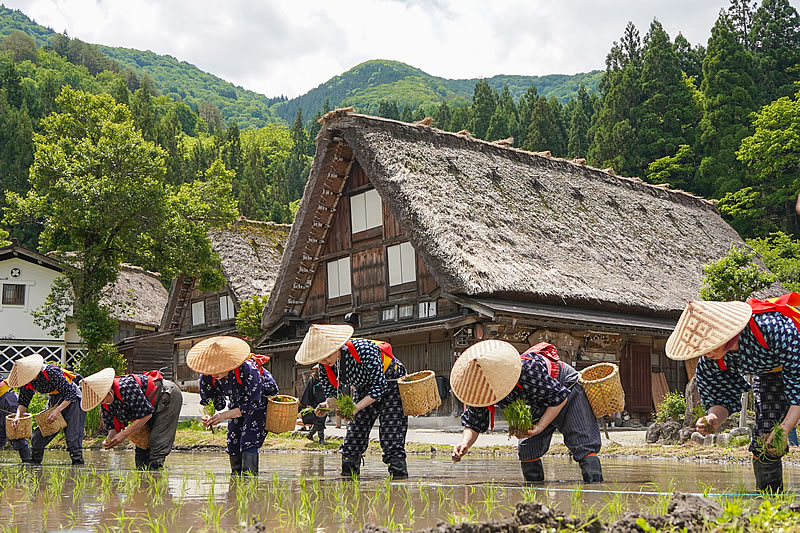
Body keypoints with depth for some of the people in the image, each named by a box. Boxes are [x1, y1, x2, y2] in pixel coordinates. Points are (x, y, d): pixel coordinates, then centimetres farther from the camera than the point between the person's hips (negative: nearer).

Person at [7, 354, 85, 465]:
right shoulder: (27, 381, -10)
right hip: (54, 401, 7)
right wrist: (18, 416, -18)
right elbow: (23, 402, 1)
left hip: (72, 399, -7)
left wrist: (57, 410, -31)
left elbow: (71, 393, -26)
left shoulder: (52, 372, -31)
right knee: (38, 436, 5)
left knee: (73, 438, -15)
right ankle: (33, 464, 22)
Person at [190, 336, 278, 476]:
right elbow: (207, 401, -9)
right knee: (233, 442, 3)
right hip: (237, 403, 6)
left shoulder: (248, 370, -40)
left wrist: (224, 416, -42)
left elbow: (253, 404, -34)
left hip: (260, 400, -6)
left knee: (249, 442, -18)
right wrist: (207, 416, -33)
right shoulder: (207, 376, -23)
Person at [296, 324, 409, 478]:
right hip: (364, 390, 6)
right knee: (352, 442, -1)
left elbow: (380, 384, -29)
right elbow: (332, 395, -5)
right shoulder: (325, 367, -15)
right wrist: (327, 405, -30)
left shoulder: (363, 349, -35)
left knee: (391, 441, -15)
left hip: (391, 386, -6)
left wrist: (356, 408, -36)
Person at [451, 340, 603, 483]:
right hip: (540, 404, 6)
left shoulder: (527, 371, -43)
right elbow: (474, 423, -13)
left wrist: (539, 427, -32)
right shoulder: (481, 390, -23)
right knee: (527, 448, 0)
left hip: (566, 387, -6)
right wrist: (465, 443, -34)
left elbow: (560, 396, -30)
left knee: (583, 446, -12)